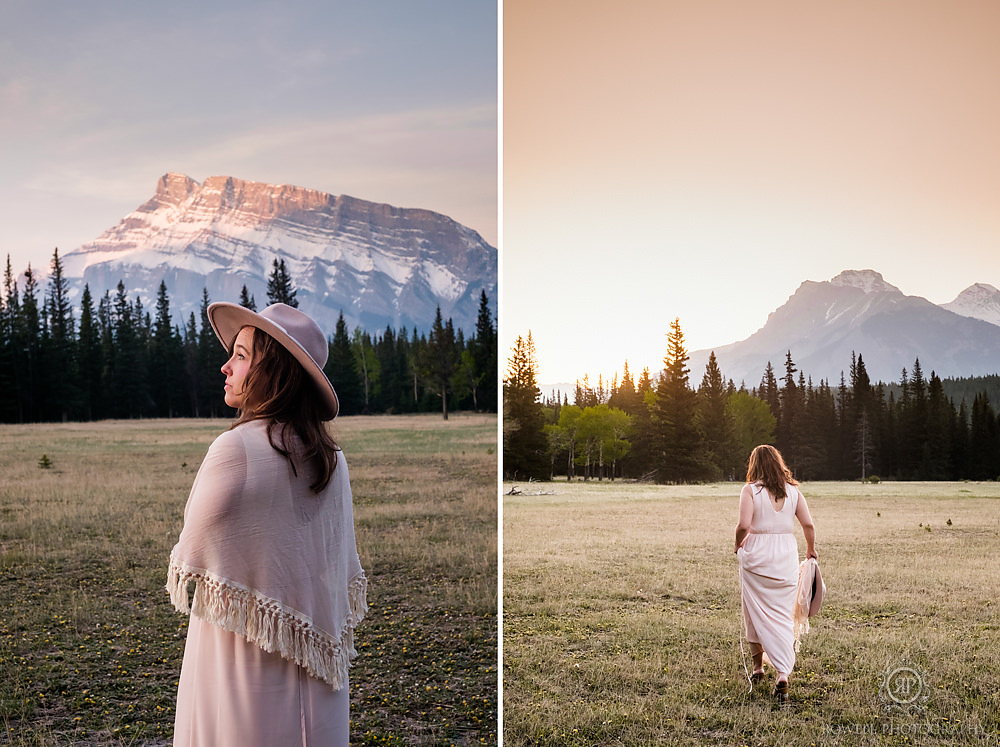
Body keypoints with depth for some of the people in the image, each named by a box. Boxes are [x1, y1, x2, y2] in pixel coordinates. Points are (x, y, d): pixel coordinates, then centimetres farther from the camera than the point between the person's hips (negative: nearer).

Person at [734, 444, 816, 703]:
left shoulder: (751, 490, -7)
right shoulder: (793, 491, 3)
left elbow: (744, 525, -16)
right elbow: (808, 524, 0)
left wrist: (738, 545, 3)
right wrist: (811, 549, 17)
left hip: (756, 555, -2)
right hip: (787, 555, 2)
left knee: (755, 613, 14)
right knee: (782, 616, 6)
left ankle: (758, 667, 26)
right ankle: (782, 675, -5)